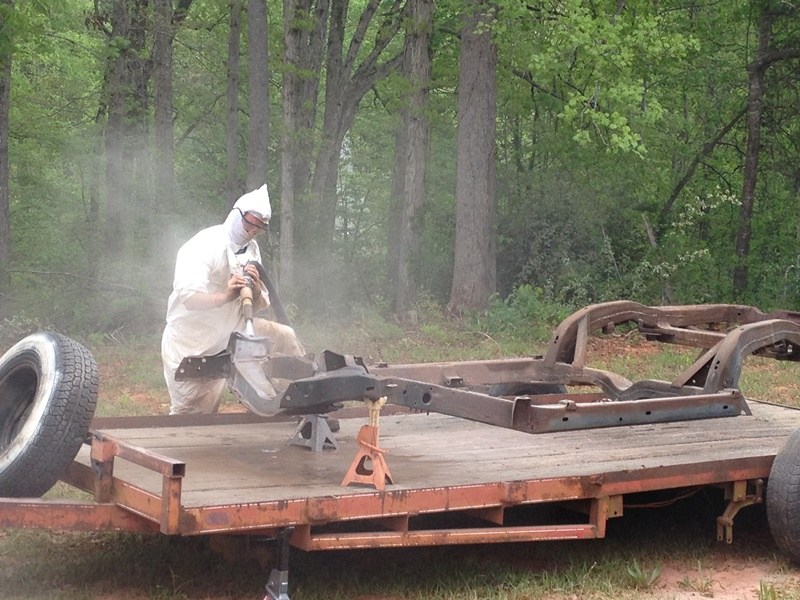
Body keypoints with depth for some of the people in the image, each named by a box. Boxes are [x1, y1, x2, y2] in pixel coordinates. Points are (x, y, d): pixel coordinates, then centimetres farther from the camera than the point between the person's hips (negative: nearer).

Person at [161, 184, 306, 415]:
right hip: (191, 345, -7)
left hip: (230, 332, 7)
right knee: (193, 416, -6)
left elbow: (257, 307, 3)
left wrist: (256, 289, -20)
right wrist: (225, 296, -49)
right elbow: (189, 299, -31)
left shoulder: (251, 249, 4)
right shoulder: (205, 245, -18)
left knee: (283, 336, 2)